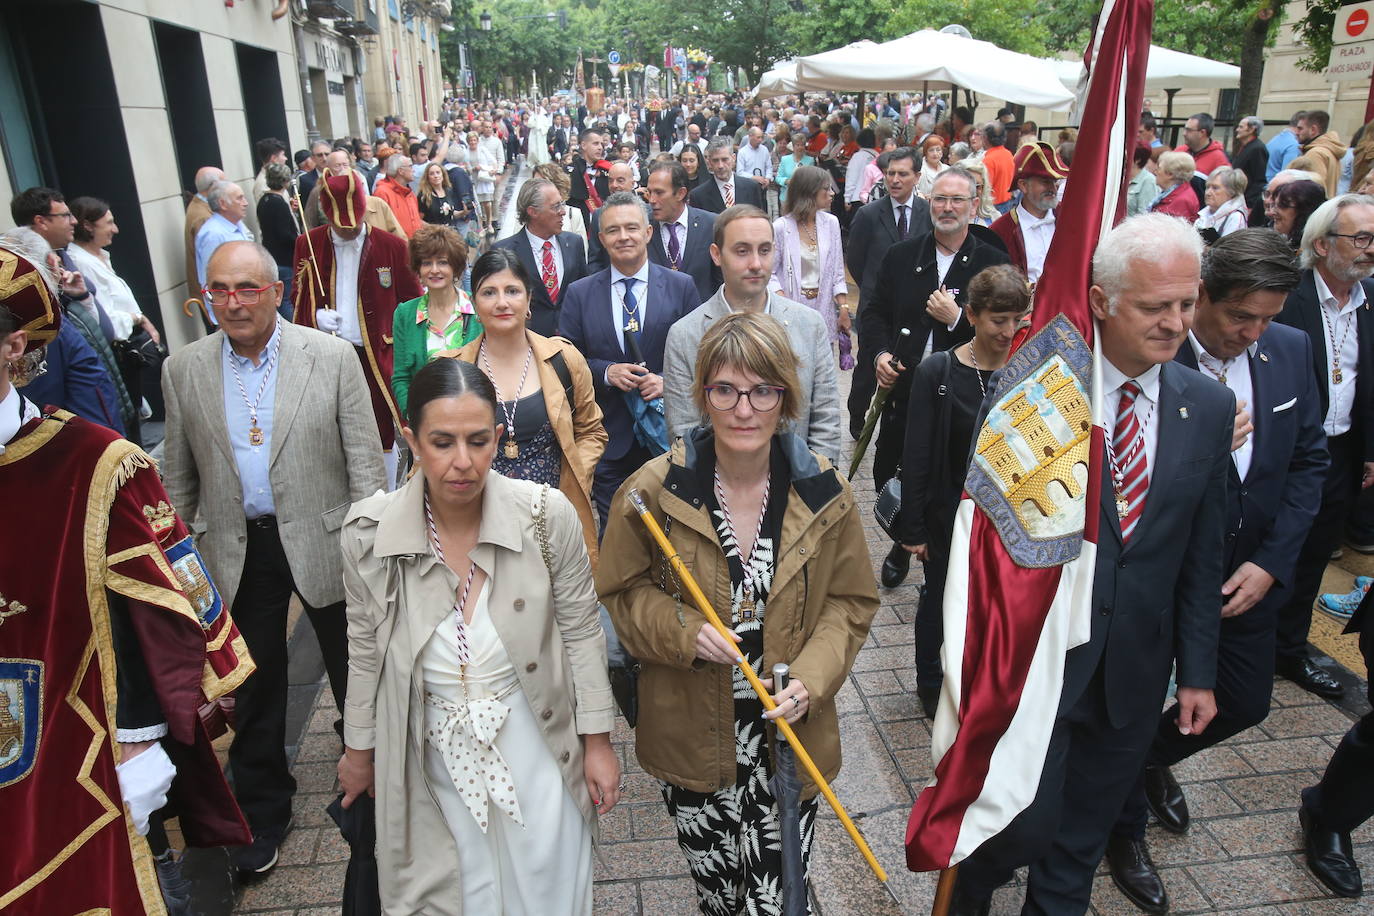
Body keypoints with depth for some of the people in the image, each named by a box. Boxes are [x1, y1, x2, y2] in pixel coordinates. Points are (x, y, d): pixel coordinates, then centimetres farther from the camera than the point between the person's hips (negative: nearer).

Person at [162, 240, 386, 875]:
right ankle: (261, 811, 38)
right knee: (252, 688, 17)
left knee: (353, 677, 14)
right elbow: (179, 474, 8)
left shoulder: (332, 358, -9)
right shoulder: (183, 370, 0)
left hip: (321, 544, -2)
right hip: (235, 553, 3)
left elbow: (365, 463, -8)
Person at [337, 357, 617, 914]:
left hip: (536, 754, 0)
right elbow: (365, 649, 0)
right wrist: (359, 749, 11)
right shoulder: (368, 531, -16)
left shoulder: (547, 515, -20)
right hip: (433, 761, 1)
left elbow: (581, 630, -8)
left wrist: (598, 742, -2)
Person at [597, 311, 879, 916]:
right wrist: (683, 630, -19)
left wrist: (811, 679, -13)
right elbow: (620, 591, -1)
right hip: (691, 736, 0)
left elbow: (852, 601, 2)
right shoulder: (654, 491, -11)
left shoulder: (823, 495, -7)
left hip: (788, 736, 0)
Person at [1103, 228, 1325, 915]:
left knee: (1245, 702, 19)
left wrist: (1272, 561, -4)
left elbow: (1309, 460, 4)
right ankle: (1126, 827, 39)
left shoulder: (1290, 350, -2)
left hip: (1248, 573, 6)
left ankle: (1153, 758, 51)